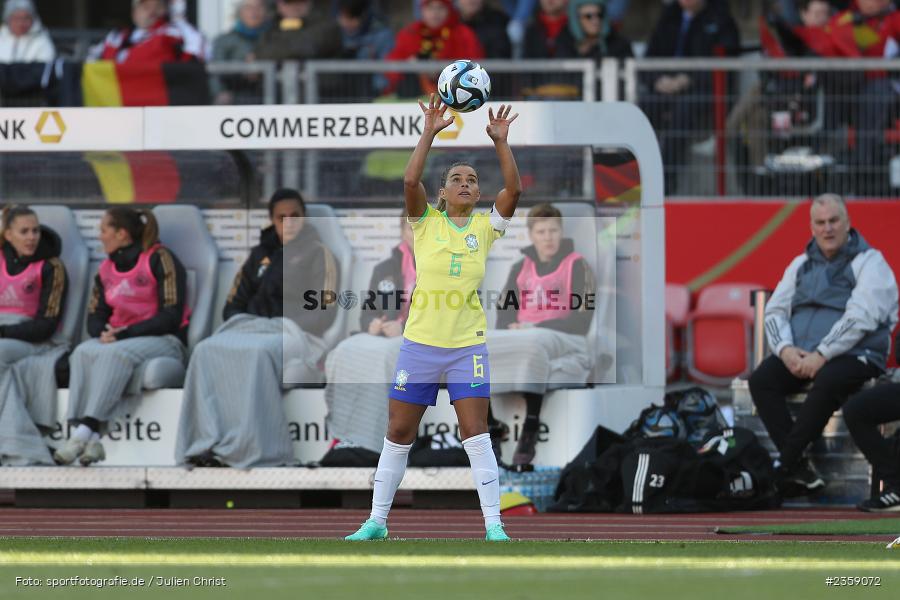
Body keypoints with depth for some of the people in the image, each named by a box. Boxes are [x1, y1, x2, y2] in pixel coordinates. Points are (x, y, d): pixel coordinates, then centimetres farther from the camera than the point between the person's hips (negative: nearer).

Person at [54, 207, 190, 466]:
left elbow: (172, 316, -12)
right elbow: (95, 317, 17)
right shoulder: (107, 268, 17)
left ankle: (85, 432, -44)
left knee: (116, 353, -36)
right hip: (117, 339, 6)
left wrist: (124, 334, -18)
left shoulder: (159, 259, -5)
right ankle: (91, 440, -40)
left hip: (163, 340, -6)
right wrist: (104, 333, -8)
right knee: (83, 352, -26)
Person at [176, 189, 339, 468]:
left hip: (294, 334, -5)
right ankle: (208, 442, -36)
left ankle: (246, 447, -43)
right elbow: (233, 305, 21)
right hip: (252, 329, 5)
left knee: (258, 352, -39)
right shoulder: (260, 255, 21)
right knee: (206, 350, -27)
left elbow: (324, 313, -4)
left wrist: (285, 329, -14)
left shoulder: (317, 254, 6)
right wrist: (243, 325, -1)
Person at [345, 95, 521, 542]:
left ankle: (493, 526, -5)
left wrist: (501, 142, -15)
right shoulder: (427, 221, 2)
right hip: (420, 342, 0)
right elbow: (410, 181, -14)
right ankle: (377, 521, 16)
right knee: (398, 434, 6)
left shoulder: (485, 226, 4)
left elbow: (513, 189, -10)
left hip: (468, 346, 0)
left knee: (476, 435, -7)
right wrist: (429, 133, -17)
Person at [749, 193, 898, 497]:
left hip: (854, 355, -6)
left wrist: (821, 355, -21)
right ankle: (799, 470, -27)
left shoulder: (869, 262, -1)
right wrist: (785, 349, -8)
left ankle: (786, 467, -32)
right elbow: (775, 310, 13)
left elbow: (861, 318, -14)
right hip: (799, 355, 6)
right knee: (761, 380, -21)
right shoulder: (802, 264, 19)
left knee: (828, 381, -38)